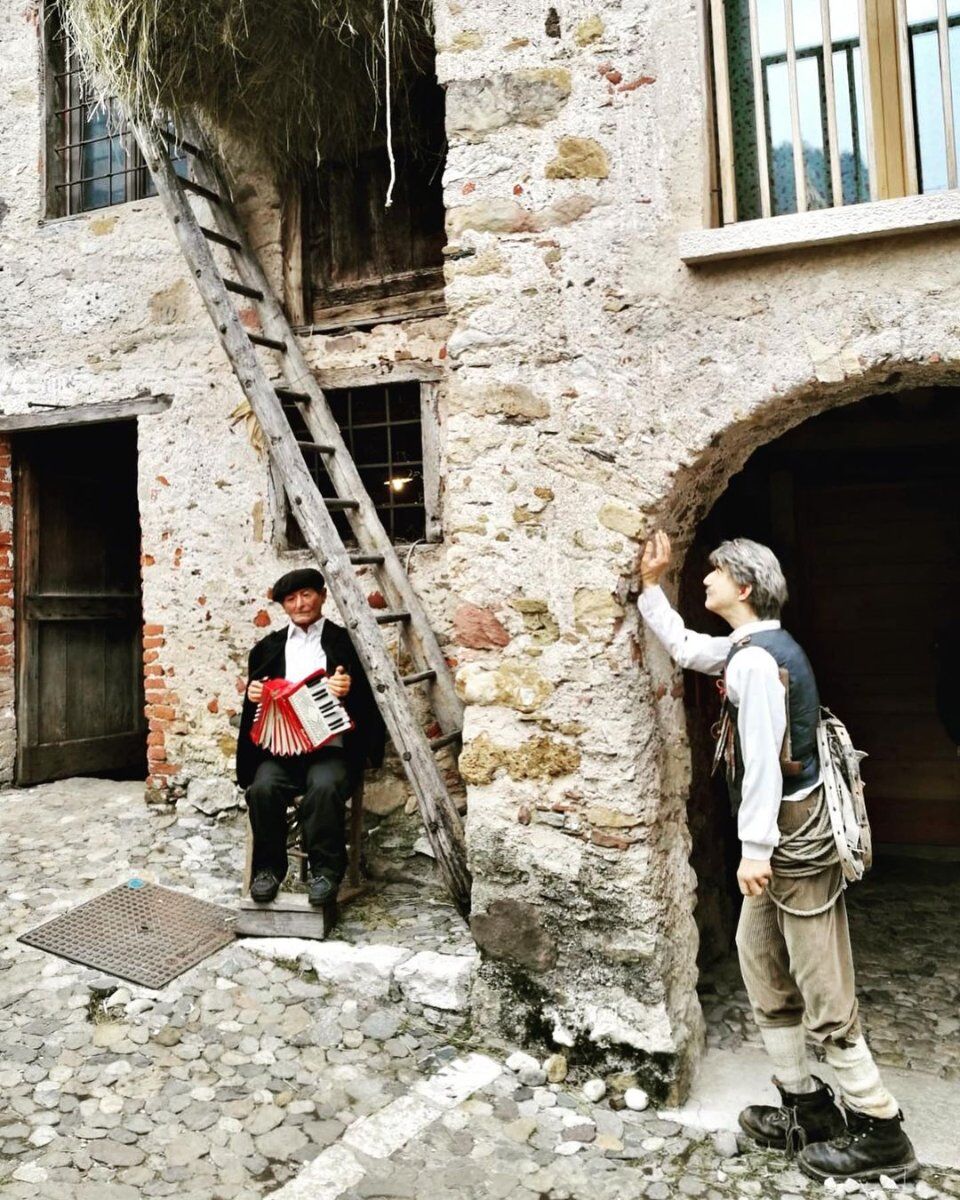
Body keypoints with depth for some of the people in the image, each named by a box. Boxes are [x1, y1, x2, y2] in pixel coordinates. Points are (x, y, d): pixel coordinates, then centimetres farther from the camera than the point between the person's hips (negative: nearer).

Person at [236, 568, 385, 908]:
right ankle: (268, 868, -9)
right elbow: (255, 695, 25)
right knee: (262, 787, -28)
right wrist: (252, 694, 2)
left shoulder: (346, 642, 10)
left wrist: (349, 689, -17)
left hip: (330, 747, -3)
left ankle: (326, 870, -17)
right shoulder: (268, 647, 21)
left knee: (324, 787, -33)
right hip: (280, 747, 3)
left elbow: (369, 697, 5)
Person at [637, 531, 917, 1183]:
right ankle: (806, 1104, 29)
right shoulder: (750, 646, 11)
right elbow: (685, 647, 26)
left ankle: (880, 1131, 15)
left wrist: (755, 848, -23)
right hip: (786, 834, 10)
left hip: (795, 833, -10)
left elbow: (763, 756, -24)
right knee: (760, 958, 17)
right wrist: (651, 585, 22)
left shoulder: (756, 659, -19)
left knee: (822, 992, 0)